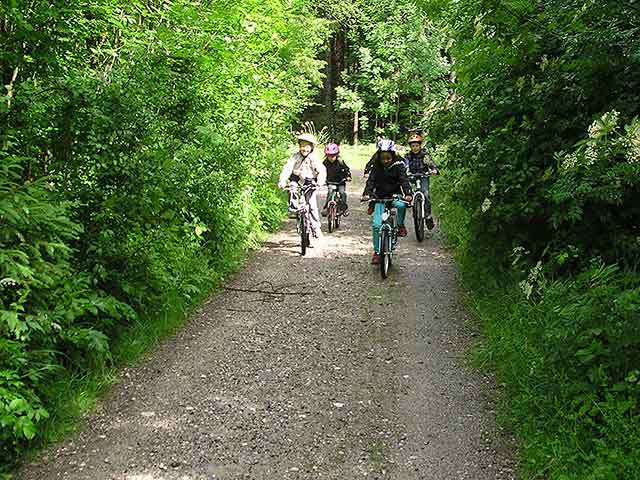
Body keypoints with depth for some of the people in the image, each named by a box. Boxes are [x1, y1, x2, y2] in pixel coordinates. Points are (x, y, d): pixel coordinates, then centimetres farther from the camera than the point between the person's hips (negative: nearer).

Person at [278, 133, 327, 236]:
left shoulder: (314, 158, -10)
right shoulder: (295, 157, -7)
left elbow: (321, 170, -19)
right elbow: (287, 168, -16)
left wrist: (320, 181, -38)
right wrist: (282, 181, -30)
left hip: (310, 182, -1)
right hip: (297, 179, 1)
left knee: (312, 205, -7)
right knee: (292, 189, -34)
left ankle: (316, 227, 5)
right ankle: (293, 210, -15)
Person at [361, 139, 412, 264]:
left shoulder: (398, 165, -5)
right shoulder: (376, 166, -2)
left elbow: (404, 180, -14)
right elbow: (371, 180, -11)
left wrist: (407, 194, -32)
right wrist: (366, 193, -30)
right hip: (380, 197, 1)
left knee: (401, 205, -36)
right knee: (376, 224, -12)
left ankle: (400, 226, -8)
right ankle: (377, 252, -1)